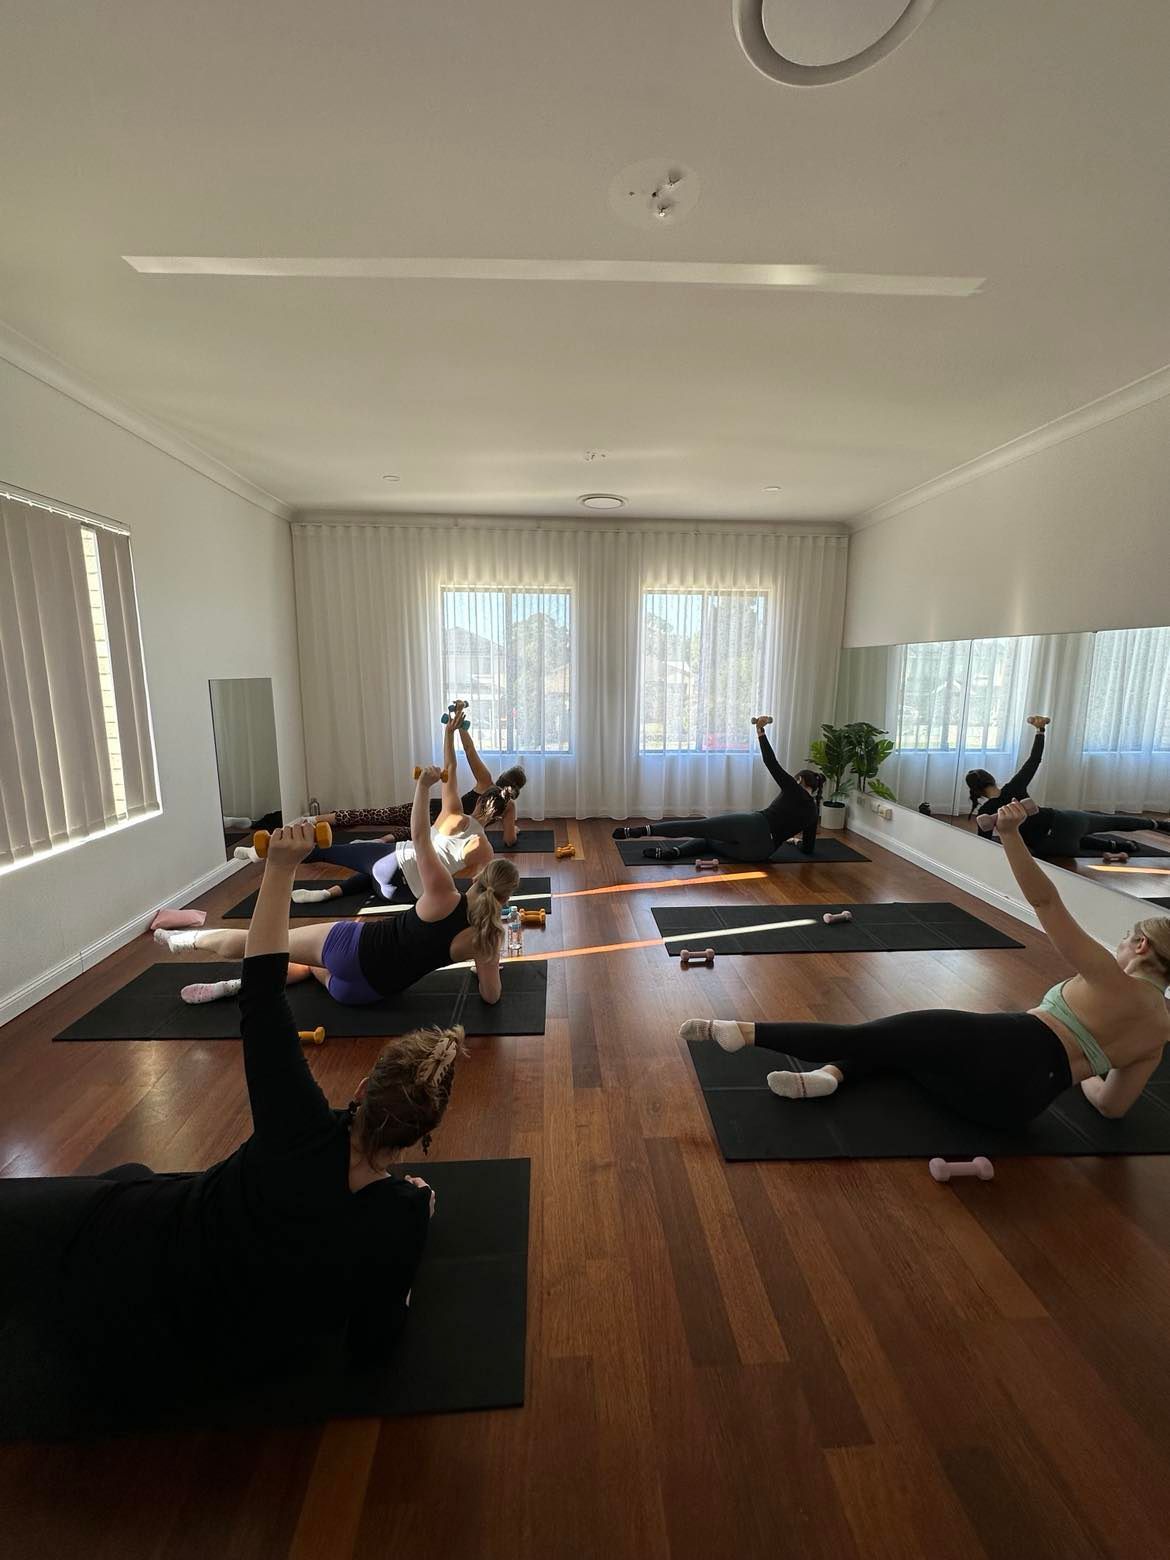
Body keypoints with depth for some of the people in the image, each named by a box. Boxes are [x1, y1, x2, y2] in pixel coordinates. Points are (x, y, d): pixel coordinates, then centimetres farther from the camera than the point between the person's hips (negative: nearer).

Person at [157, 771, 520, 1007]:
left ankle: (185, 940, 36)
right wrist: (485, 968, 12)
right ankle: (239, 985, 28)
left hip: (354, 946, -3)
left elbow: (420, 837, -17)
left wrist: (423, 785, -14)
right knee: (313, 966, 35)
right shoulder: (489, 937, -15)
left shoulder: (442, 896, -20)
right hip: (372, 991, 3)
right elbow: (491, 996, -7)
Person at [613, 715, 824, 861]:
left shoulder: (794, 791, 12)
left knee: (698, 826, -8)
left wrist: (760, 730, 1)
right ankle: (673, 852, -11)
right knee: (708, 839, 20)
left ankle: (645, 829, -26)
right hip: (761, 851, 4)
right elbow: (808, 849, 30)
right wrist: (797, 841, 54)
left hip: (752, 826, -4)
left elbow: (771, 763, -2)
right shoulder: (813, 812, 22)